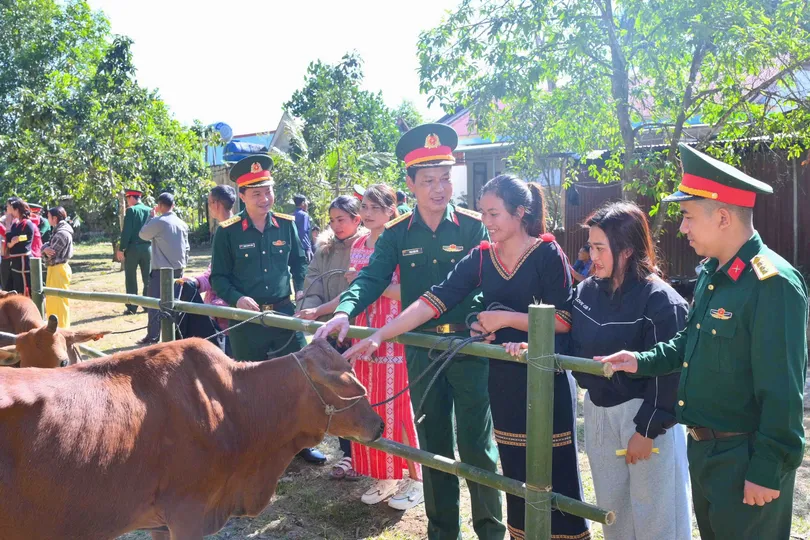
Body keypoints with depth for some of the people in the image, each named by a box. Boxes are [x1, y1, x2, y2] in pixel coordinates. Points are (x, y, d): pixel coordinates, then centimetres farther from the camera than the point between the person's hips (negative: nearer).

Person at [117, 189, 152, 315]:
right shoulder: (150, 210, 7)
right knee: (148, 278, 10)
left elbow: (127, 231, -12)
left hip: (133, 248, -4)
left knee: (131, 279, 3)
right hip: (147, 248, 4)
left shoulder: (131, 210, -7)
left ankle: (132, 307, 3)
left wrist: (121, 249, -9)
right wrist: (153, 247, 14)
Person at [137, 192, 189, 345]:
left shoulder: (158, 222, -12)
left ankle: (152, 336, 3)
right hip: (178, 269, 5)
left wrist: (152, 217, 12)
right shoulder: (182, 224, 6)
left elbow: (143, 235, 5)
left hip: (160, 270, -5)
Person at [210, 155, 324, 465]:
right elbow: (218, 277, -1)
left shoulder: (286, 225, 3)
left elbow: (299, 263, 15)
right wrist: (237, 299, -17)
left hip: (285, 313, 3)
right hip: (246, 318, -2)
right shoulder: (227, 232, -6)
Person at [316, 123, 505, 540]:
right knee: (432, 443, 14)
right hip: (421, 349, 3)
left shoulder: (474, 227, -5)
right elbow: (372, 278, -8)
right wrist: (344, 312, -27)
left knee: (477, 444, 4)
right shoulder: (396, 234, 1)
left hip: (469, 345, -3)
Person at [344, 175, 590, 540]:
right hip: (504, 380, 4)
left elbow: (564, 319, -12)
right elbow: (435, 300, -6)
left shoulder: (547, 253, -8)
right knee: (515, 471, 13)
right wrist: (379, 335, -15)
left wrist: (506, 318, -16)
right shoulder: (481, 257, 4)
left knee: (555, 473, 3)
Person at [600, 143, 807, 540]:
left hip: (746, 460, -9)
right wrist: (643, 362, 8)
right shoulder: (711, 273, 7)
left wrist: (769, 471, -20)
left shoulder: (773, 283, -22)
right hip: (703, 449, 9)